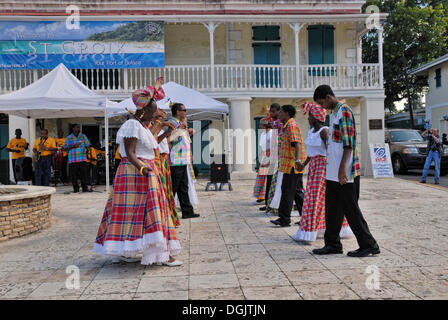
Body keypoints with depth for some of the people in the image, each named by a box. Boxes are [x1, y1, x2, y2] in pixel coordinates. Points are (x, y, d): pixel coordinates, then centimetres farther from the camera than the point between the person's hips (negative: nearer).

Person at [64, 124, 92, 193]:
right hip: (72, 159, -1)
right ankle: (76, 188, 14)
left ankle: (85, 187, 6)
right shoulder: (69, 138, 7)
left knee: (84, 174, -3)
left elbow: (88, 145, 11)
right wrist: (73, 146, -10)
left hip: (83, 159, 1)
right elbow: (65, 148, 4)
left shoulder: (83, 136, 12)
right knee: (74, 175, 2)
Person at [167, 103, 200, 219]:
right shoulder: (171, 124, -13)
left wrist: (187, 133, 19)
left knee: (183, 188, 13)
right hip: (176, 162, -10)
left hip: (182, 162, 10)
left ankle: (187, 211, 19)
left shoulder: (180, 124, 20)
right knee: (172, 189, -3)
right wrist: (179, 129, -23)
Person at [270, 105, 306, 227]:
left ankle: (284, 219, 2)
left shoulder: (292, 126, -12)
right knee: (297, 191, 12)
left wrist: (297, 160, -38)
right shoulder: (287, 126, 20)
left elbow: (297, 144, -26)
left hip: (291, 166, -10)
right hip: (291, 165, 10)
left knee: (287, 192, -4)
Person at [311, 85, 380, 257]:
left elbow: (348, 143, -19)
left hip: (345, 172, -9)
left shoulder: (344, 111, -12)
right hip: (332, 172, 9)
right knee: (332, 208, 12)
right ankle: (333, 243, 21)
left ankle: (369, 244, 8)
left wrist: (342, 168, -24)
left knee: (351, 209, -3)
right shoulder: (333, 113, 18)